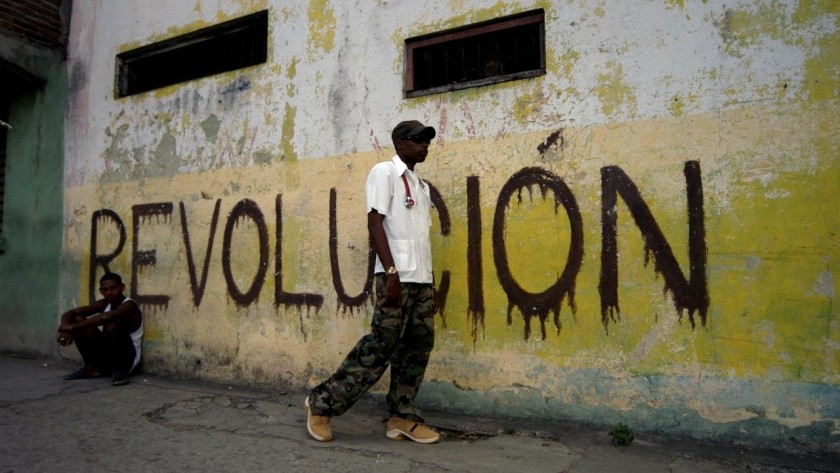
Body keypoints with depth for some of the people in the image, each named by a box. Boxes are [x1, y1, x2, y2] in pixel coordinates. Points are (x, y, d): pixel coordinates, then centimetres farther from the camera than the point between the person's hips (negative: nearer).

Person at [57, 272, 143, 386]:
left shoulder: (129, 305, -17)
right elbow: (70, 313, -2)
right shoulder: (103, 304, 4)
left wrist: (73, 327, -34)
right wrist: (66, 327, -25)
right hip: (107, 356, 7)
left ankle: (120, 369, -14)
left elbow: (107, 316, -38)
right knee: (79, 319, -2)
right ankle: (91, 367, 4)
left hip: (127, 358, -7)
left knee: (112, 324, -33)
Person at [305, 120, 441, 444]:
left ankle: (403, 418, 13)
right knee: (380, 345, -8)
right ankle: (322, 404, 4)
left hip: (423, 278, 8)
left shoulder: (421, 185, 21)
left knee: (417, 347, 5)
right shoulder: (384, 172, -1)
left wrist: (428, 276, 14)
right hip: (397, 275, -8)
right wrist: (392, 272, -20)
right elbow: (375, 223, -11)